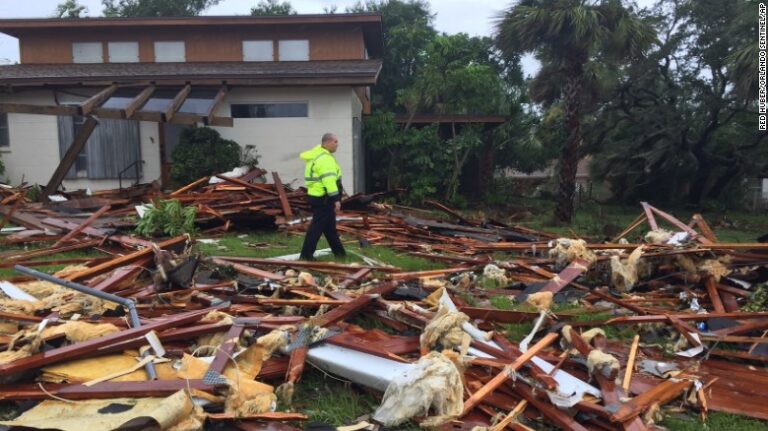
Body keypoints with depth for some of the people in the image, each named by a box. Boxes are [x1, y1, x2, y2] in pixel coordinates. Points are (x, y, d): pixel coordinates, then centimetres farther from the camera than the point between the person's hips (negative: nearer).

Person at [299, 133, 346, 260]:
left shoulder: (318, 155, 17)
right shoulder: (325, 159, -17)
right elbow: (329, 180, -26)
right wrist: (336, 199, -27)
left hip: (318, 196, 11)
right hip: (323, 198, -11)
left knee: (330, 226, 17)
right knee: (317, 226, -7)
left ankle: (339, 251, 27)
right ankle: (306, 254, -4)